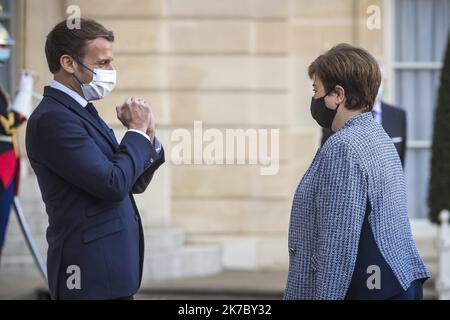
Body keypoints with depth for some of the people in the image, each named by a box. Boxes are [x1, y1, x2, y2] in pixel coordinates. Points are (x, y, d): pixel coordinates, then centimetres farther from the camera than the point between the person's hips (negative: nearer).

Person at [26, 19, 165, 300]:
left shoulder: (81, 111, 15)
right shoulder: (52, 119, -15)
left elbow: (134, 183, 17)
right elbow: (113, 184, -22)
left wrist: (147, 135, 1)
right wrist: (138, 131, -9)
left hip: (111, 266, 10)